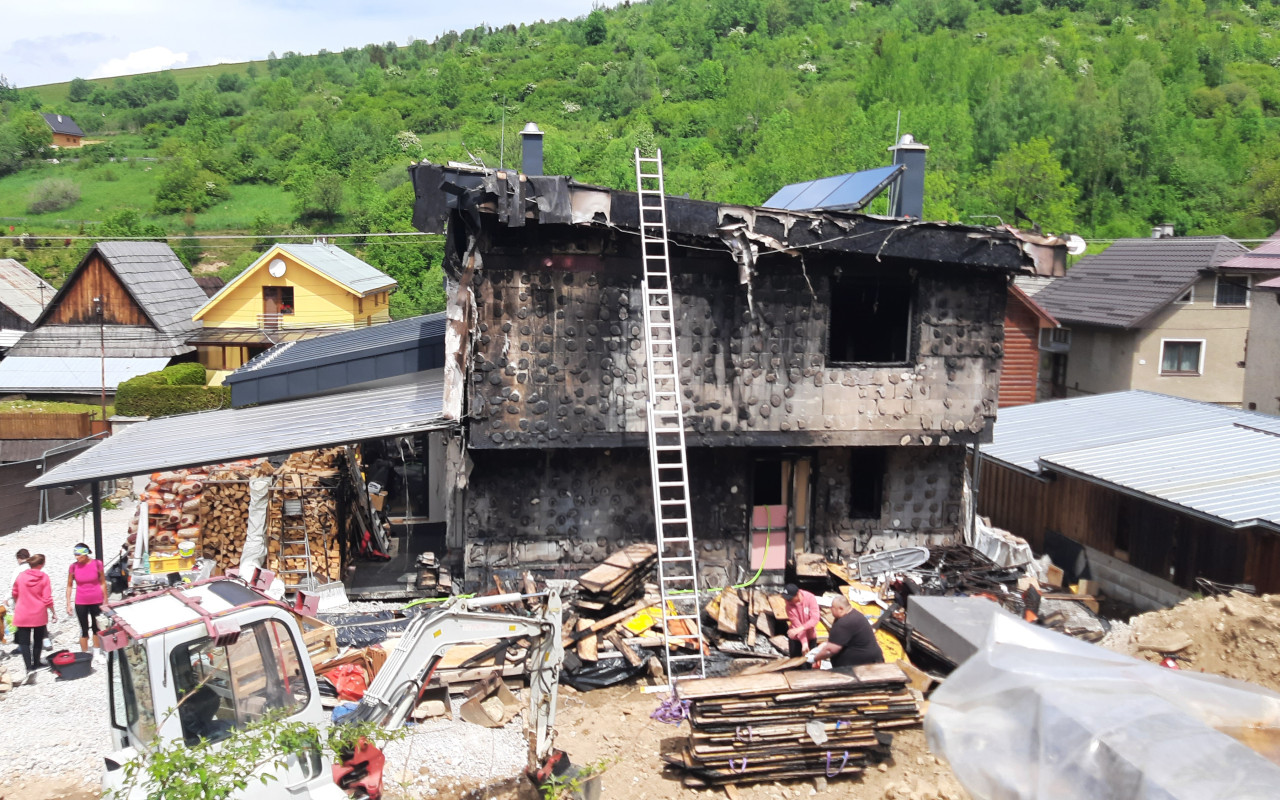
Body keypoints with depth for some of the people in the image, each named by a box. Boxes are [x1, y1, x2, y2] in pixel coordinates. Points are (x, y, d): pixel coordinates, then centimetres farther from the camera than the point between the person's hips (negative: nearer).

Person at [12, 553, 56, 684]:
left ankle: (29, 668, -17)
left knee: (24, 642, 0)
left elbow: (15, 593, 12)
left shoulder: (21, 575, -4)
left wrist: (16, 605, 32)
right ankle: (35, 663, 33)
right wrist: (53, 612, 1)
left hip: (22, 615, 0)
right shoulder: (44, 577, -10)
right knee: (38, 640, 19)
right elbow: (47, 598, -11)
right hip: (39, 614, 0)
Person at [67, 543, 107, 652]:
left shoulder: (97, 564, -8)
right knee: (84, 630, 6)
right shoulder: (74, 566, -6)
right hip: (81, 603, 0)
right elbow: (69, 586, 2)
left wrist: (105, 601, 2)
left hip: (97, 601, 0)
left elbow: (103, 583, 0)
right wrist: (68, 604, -1)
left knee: (97, 628, 11)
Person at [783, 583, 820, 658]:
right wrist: (804, 643, -30)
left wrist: (800, 629, -39)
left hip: (811, 636, 0)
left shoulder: (810, 598, -20)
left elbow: (815, 619, -26)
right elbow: (797, 625, -22)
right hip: (796, 638, 0)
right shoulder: (789, 605, -18)